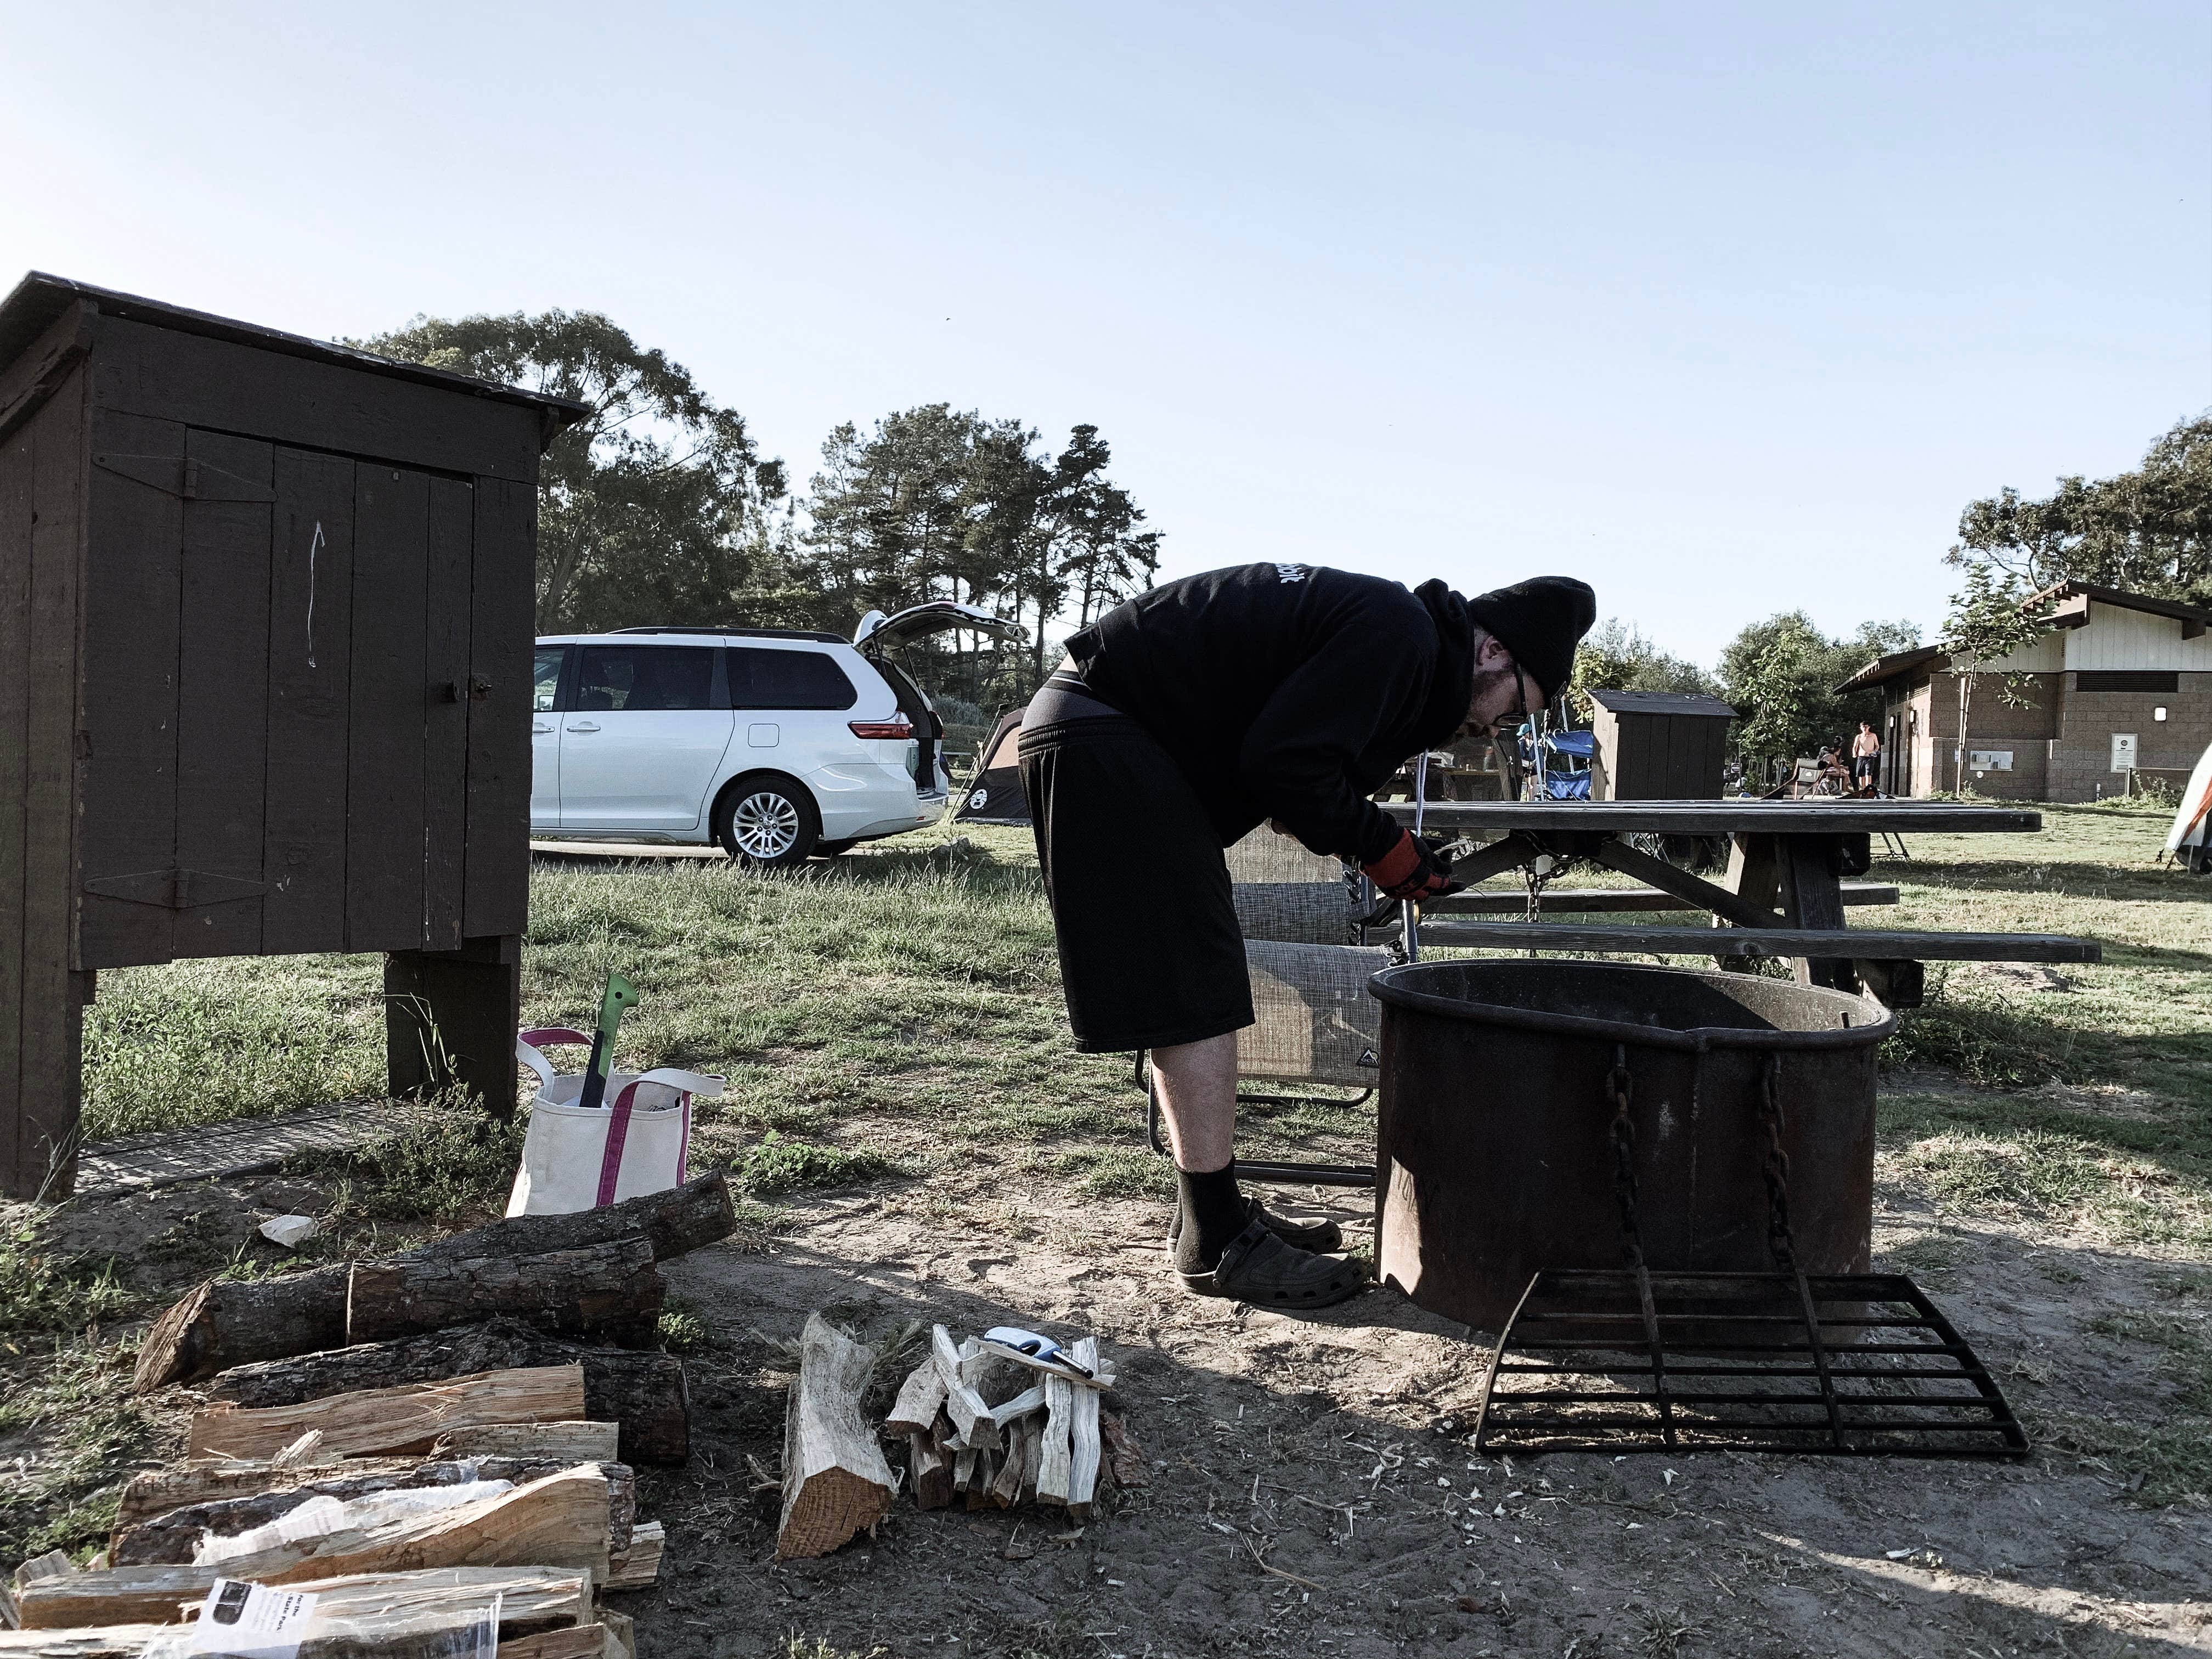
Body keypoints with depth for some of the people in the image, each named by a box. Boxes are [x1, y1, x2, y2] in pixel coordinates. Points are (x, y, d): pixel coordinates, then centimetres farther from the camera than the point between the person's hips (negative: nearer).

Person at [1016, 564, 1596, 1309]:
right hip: (1102, 738, -11)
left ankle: (1213, 1213, 22)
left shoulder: (1388, 624, 17)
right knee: (1196, 998, -9)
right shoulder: (1404, 634, -15)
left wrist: (1371, 842, 6)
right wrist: (1381, 846, -9)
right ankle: (1216, 1244, -1)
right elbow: (1284, 760, -22)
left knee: (1192, 997, 13)